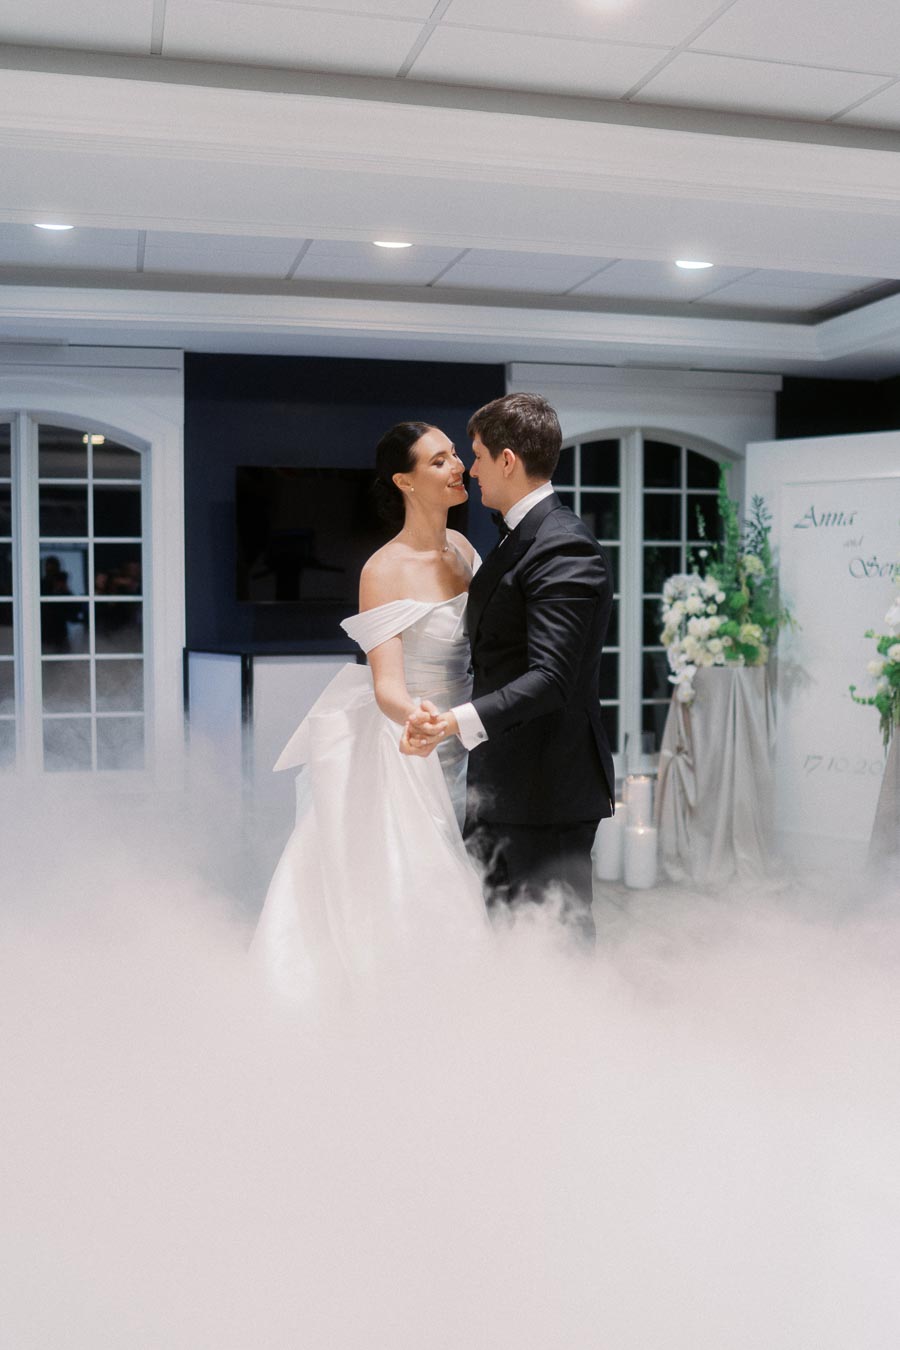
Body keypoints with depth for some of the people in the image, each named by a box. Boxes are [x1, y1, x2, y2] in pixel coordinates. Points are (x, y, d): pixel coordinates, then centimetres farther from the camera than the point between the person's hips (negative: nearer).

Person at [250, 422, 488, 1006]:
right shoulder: (385, 570, -18)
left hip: (460, 754, 7)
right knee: (402, 887, 2)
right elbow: (386, 684, -24)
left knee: (450, 888, 14)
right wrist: (413, 716, -45)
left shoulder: (461, 547, 3)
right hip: (409, 757, -7)